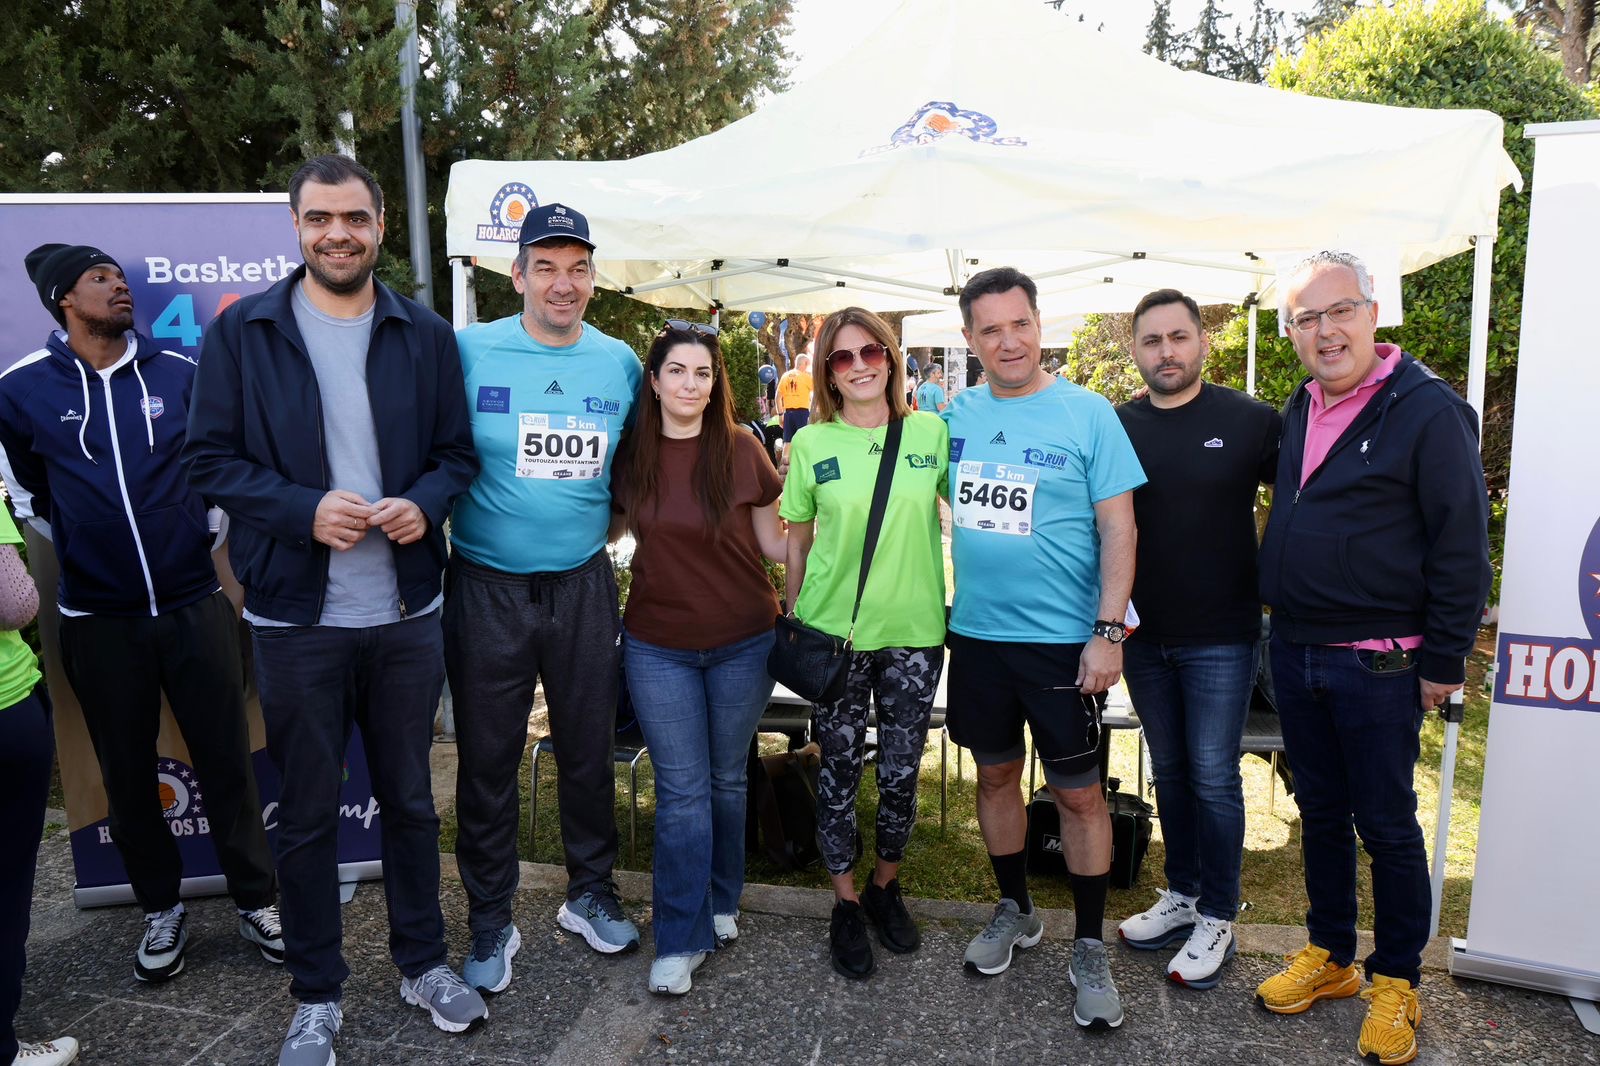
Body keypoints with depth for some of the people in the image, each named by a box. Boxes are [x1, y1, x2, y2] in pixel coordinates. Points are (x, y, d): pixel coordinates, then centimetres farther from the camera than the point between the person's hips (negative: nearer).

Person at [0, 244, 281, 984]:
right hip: (97, 620, 0)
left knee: (227, 762, 6)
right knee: (127, 774, 12)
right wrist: (73, 548, 12)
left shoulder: (181, 375, -1)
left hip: (195, 606, 0)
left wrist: (205, 534, 8)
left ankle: (256, 900, 21)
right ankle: (160, 908, 30)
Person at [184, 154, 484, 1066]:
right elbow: (210, 459, -3)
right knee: (308, 813, 12)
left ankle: (424, 962, 35)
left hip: (406, 613, 2)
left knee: (411, 797, 16)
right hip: (297, 616, -1)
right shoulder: (243, 331, -2)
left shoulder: (425, 334, 3)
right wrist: (303, 509, -18)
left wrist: (425, 503, -14)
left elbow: (457, 452, 6)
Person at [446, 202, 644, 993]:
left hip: (582, 585, 3)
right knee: (487, 760, 8)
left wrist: (607, 521, 7)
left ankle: (591, 895, 35)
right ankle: (491, 921, 26)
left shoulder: (621, 363, 4)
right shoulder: (469, 351, -7)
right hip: (487, 589, -2)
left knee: (589, 749, 14)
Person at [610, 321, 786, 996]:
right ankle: (680, 938, 15)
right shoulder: (631, 454, -3)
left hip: (743, 642, 0)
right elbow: (610, 530, 10)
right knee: (681, 789, 3)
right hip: (658, 646, 0)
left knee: (726, 779, 15)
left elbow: (774, 543, 0)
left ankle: (720, 902, 36)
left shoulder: (741, 450, -7)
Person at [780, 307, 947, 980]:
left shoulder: (933, 433, 1)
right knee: (839, 772, 8)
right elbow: (797, 539, 7)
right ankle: (846, 903, 27)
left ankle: (886, 886, 35)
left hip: (915, 630, 1)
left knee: (900, 772, 10)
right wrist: (792, 618, 7)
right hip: (834, 630, -1)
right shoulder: (811, 443, 0)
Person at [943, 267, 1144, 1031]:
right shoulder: (958, 414, 3)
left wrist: (1107, 633, -14)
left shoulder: (1087, 414, -8)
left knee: (1077, 793, 4)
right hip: (976, 632, 4)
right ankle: (1014, 911, 36)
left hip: (1062, 638, -4)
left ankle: (1090, 948, 22)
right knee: (995, 774, 16)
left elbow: (1118, 526, -9)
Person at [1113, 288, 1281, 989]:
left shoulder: (1251, 421, -6)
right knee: (1169, 770, 16)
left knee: (1213, 778, 3)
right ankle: (1181, 896, 31)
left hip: (1220, 637, -3)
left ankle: (1217, 919, 20)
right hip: (1142, 635, 3)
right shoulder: (1116, 427, 2)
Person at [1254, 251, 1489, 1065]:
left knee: (1387, 824, 7)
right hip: (1294, 653, 6)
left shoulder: (1428, 410, -11)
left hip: (1377, 664, -6)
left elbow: (1463, 545, -12)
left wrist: (1445, 661, -12)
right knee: (1320, 812, 16)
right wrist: (1281, 620, 13)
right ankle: (1329, 956, 32)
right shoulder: (1298, 410, 9)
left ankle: (1396, 982, 25)